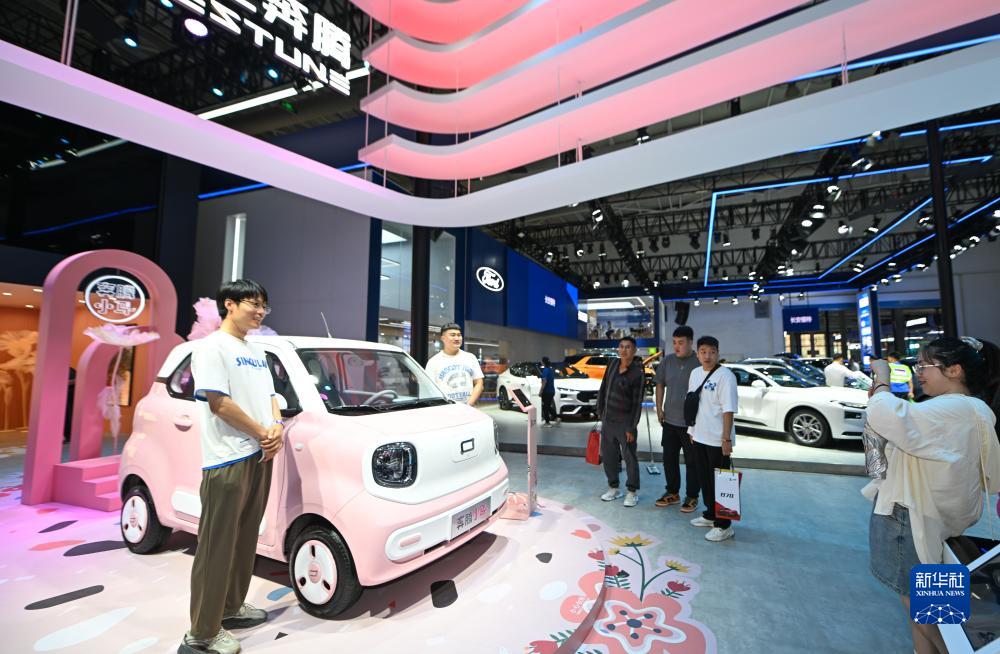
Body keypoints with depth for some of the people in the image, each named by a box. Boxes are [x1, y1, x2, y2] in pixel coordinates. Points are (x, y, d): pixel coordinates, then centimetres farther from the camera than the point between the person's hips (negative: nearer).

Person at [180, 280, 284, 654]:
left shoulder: (256, 351, 16)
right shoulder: (212, 347, -10)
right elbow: (218, 402, -18)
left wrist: (278, 427, -3)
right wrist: (262, 432, -12)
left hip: (261, 456, 8)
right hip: (228, 462, -8)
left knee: (245, 540, 17)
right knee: (218, 547, 2)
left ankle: (232, 608, 33)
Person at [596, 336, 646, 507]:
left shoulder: (637, 373, -14)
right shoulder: (613, 364, 3)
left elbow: (637, 403, -14)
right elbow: (603, 387, 11)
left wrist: (632, 427, -14)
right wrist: (600, 410, 11)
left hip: (625, 422, -6)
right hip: (607, 419, 6)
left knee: (630, 457, 3)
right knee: (608, 455, 14)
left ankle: (632, 491, 20)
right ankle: (613, 488, 29)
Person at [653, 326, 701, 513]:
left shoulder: (700, 363, -12)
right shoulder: (667, 361, 2)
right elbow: (660, 384, 12)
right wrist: (659, 408, 6)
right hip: (670, 420, 5)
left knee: (692, 461, 8)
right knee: (669, 458, 14)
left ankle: (692, 497, 24)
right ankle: (672, 493, 30)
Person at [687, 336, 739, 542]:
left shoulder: (725, 376, -15)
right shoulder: (695, 373, 7)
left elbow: (728, 410, -17)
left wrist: (726, 438, -19)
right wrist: (692, 431, 15)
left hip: (717, 440, -7)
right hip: (699, 437, 7)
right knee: (704, 478, 18)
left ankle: (723, 525, 15)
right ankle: (710, 514, 35)